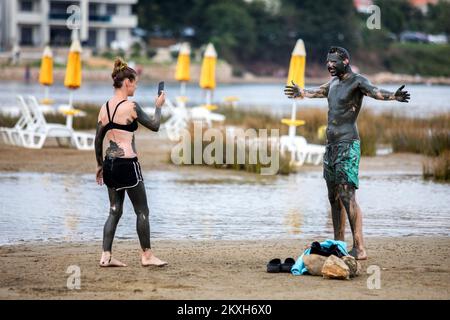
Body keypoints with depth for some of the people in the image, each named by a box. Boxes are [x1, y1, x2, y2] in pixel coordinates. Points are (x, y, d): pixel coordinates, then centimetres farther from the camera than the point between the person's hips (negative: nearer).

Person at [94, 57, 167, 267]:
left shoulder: (105, 107, 7)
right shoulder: (130, 106, -13)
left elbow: (98, 139, 11)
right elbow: (154, 126, -4)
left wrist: (100, 165, 20)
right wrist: (159, 106, 12)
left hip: (110, 163, 7)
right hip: (128, 163, -7)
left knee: (115, 211, 12)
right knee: (142, 211, 5)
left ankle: (106, 256, 5)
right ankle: (147, 255, 11)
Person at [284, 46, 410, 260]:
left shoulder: (357, 81, -9)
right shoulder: (333, 82, 17)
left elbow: (373, 91, -29)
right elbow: (317, 92, 39)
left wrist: (393, 96, -50)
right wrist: (300, 93, 57)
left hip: (347, 145, -9)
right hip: (331, 145, 9)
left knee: (347, 196, -16)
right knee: (334, 197, 10)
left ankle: (359, 248, -18)